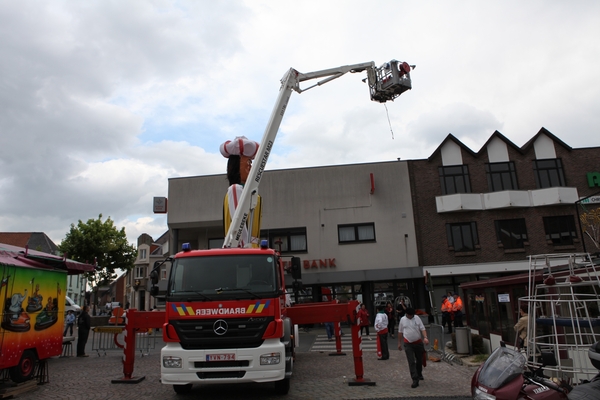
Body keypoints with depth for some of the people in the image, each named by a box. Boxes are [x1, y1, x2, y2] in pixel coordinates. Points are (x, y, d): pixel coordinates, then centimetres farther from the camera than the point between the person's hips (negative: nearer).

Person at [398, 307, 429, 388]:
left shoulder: (417, 319, -2)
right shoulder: (403, 320, -1)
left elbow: (422, 329, -6)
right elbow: (400, 332, 7)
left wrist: (425, 337, -23)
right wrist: (399, 343, 10)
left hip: (418, 342, 2)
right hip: (408, 344, -2)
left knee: (419, 360, 16)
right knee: (411, 362, -9)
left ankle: (419, 374, 41)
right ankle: (415, 380, -7)